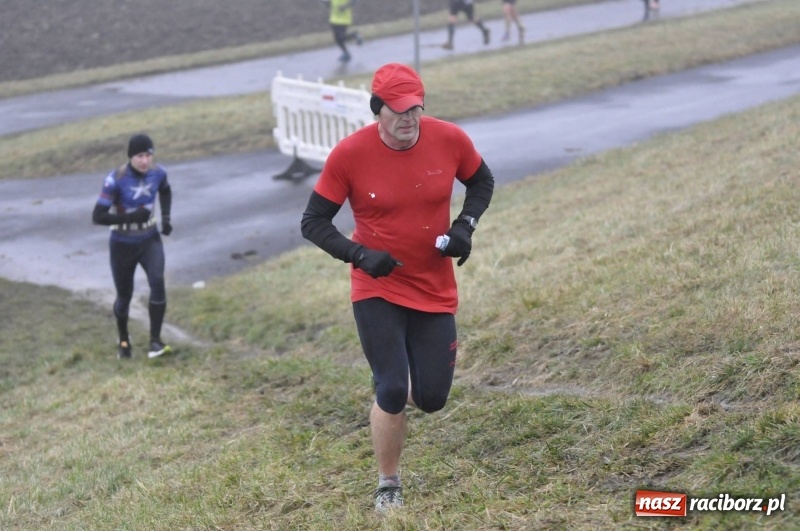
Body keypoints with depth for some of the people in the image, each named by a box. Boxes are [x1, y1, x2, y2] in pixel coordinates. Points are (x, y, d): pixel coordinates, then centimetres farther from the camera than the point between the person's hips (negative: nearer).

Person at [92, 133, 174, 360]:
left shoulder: (158, 173, -9)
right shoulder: (116, 180, -23)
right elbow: (98, 217, -23)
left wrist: (166, 217, 2)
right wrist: (130, 217, -31)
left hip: (150, 240, 3)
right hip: (123, 245, -2)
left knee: (157, 282, -22)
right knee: (124, 296, 10)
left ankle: (155, 341, -14)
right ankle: (123, 340, 38)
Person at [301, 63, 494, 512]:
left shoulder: (450, 139, -9)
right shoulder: (349, 154, -15)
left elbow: (482, 182, 10)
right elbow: (314, 222, -7)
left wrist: (465, 225, -8)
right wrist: (360, 255, -22)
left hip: (435, 291, 3)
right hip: (377, 292, -2)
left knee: (431, 399, 3)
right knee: (392, 391, -8)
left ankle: (404, 388, 42)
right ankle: (389, 484, 16)